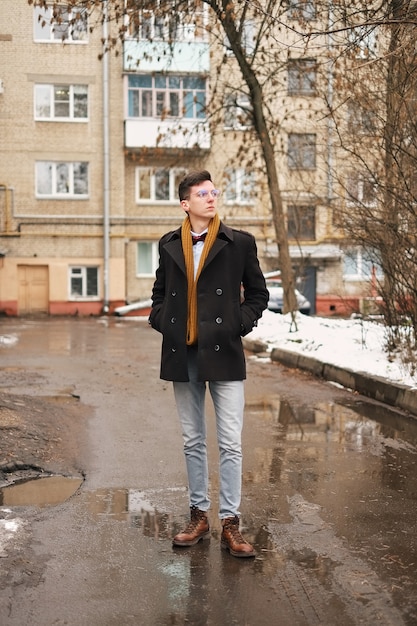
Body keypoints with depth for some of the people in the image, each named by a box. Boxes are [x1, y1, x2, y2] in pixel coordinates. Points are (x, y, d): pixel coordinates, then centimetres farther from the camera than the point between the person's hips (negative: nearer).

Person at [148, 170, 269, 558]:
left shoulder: (239, 243, 1)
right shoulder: (169, 245, 10)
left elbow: (258, 293, 8)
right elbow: (159, 292, 21)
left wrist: (240, 323, -5)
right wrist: (161, 321, 5)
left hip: (223, 353, -3)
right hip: (182, 355, 3)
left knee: (230, 444, -3)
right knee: (193, 442, 12)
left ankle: (230, 524, 7)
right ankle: (199, 516, 23)